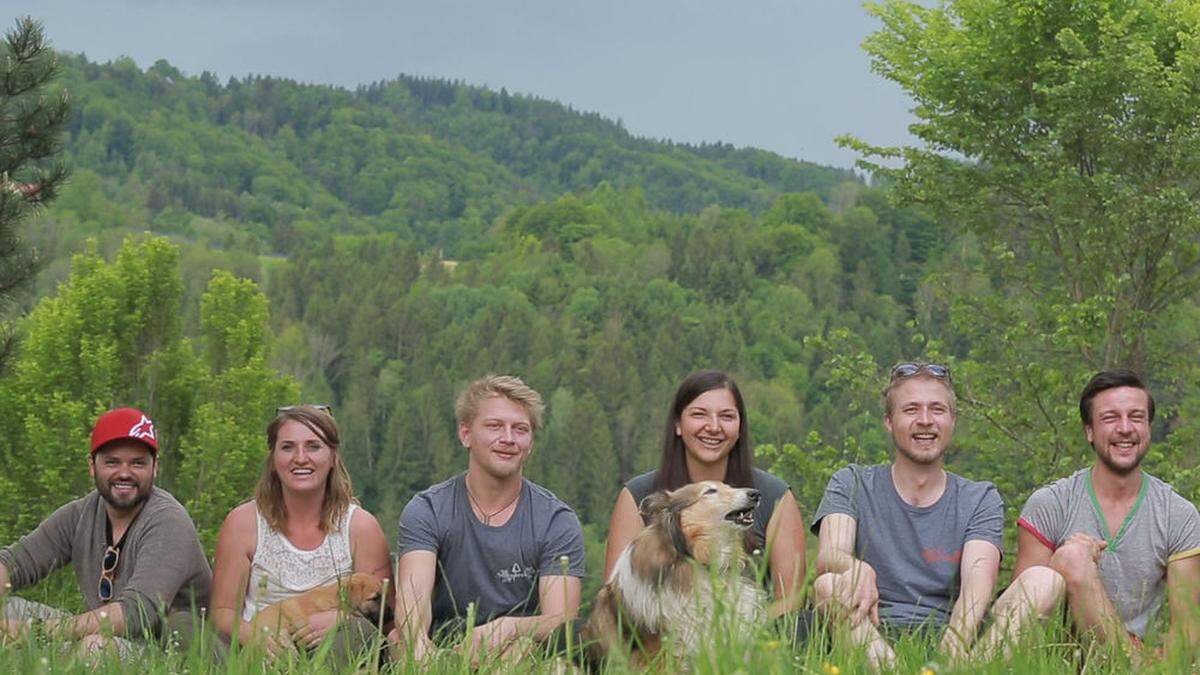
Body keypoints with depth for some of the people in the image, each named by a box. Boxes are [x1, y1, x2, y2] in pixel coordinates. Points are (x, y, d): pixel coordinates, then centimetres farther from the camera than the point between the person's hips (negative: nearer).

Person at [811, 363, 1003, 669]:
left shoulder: (980, 499, 14)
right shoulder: (851, 485, 14)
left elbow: (977, 584, -5)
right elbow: (828, 556, -6)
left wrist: (952, 650, -28)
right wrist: (859, 571, -34)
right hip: (873, 638, 0)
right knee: (829, 585, -32)